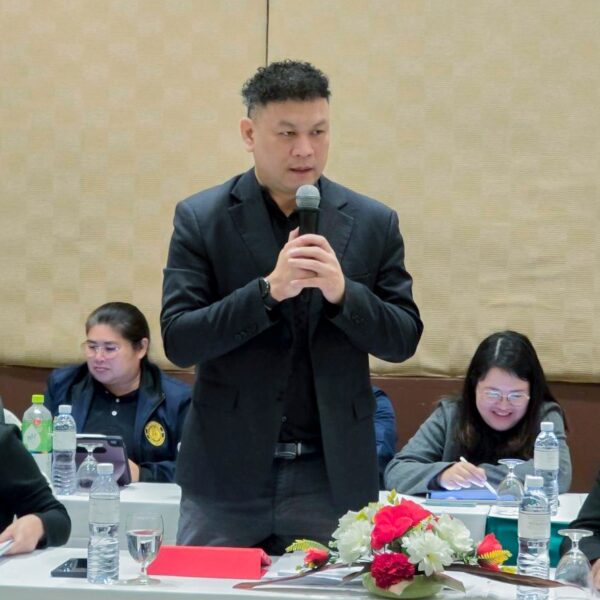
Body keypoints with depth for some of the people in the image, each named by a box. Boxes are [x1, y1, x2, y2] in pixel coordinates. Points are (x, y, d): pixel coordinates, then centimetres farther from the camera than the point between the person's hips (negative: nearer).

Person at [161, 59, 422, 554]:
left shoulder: (373, 223, 4)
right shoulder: (200, 218, -1)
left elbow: (403, 340, 2)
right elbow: (178, 341, -7)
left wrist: (342, 291, -17)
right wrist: (269, 290, -21)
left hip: (332, 476, 1)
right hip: (227, 475, -1)